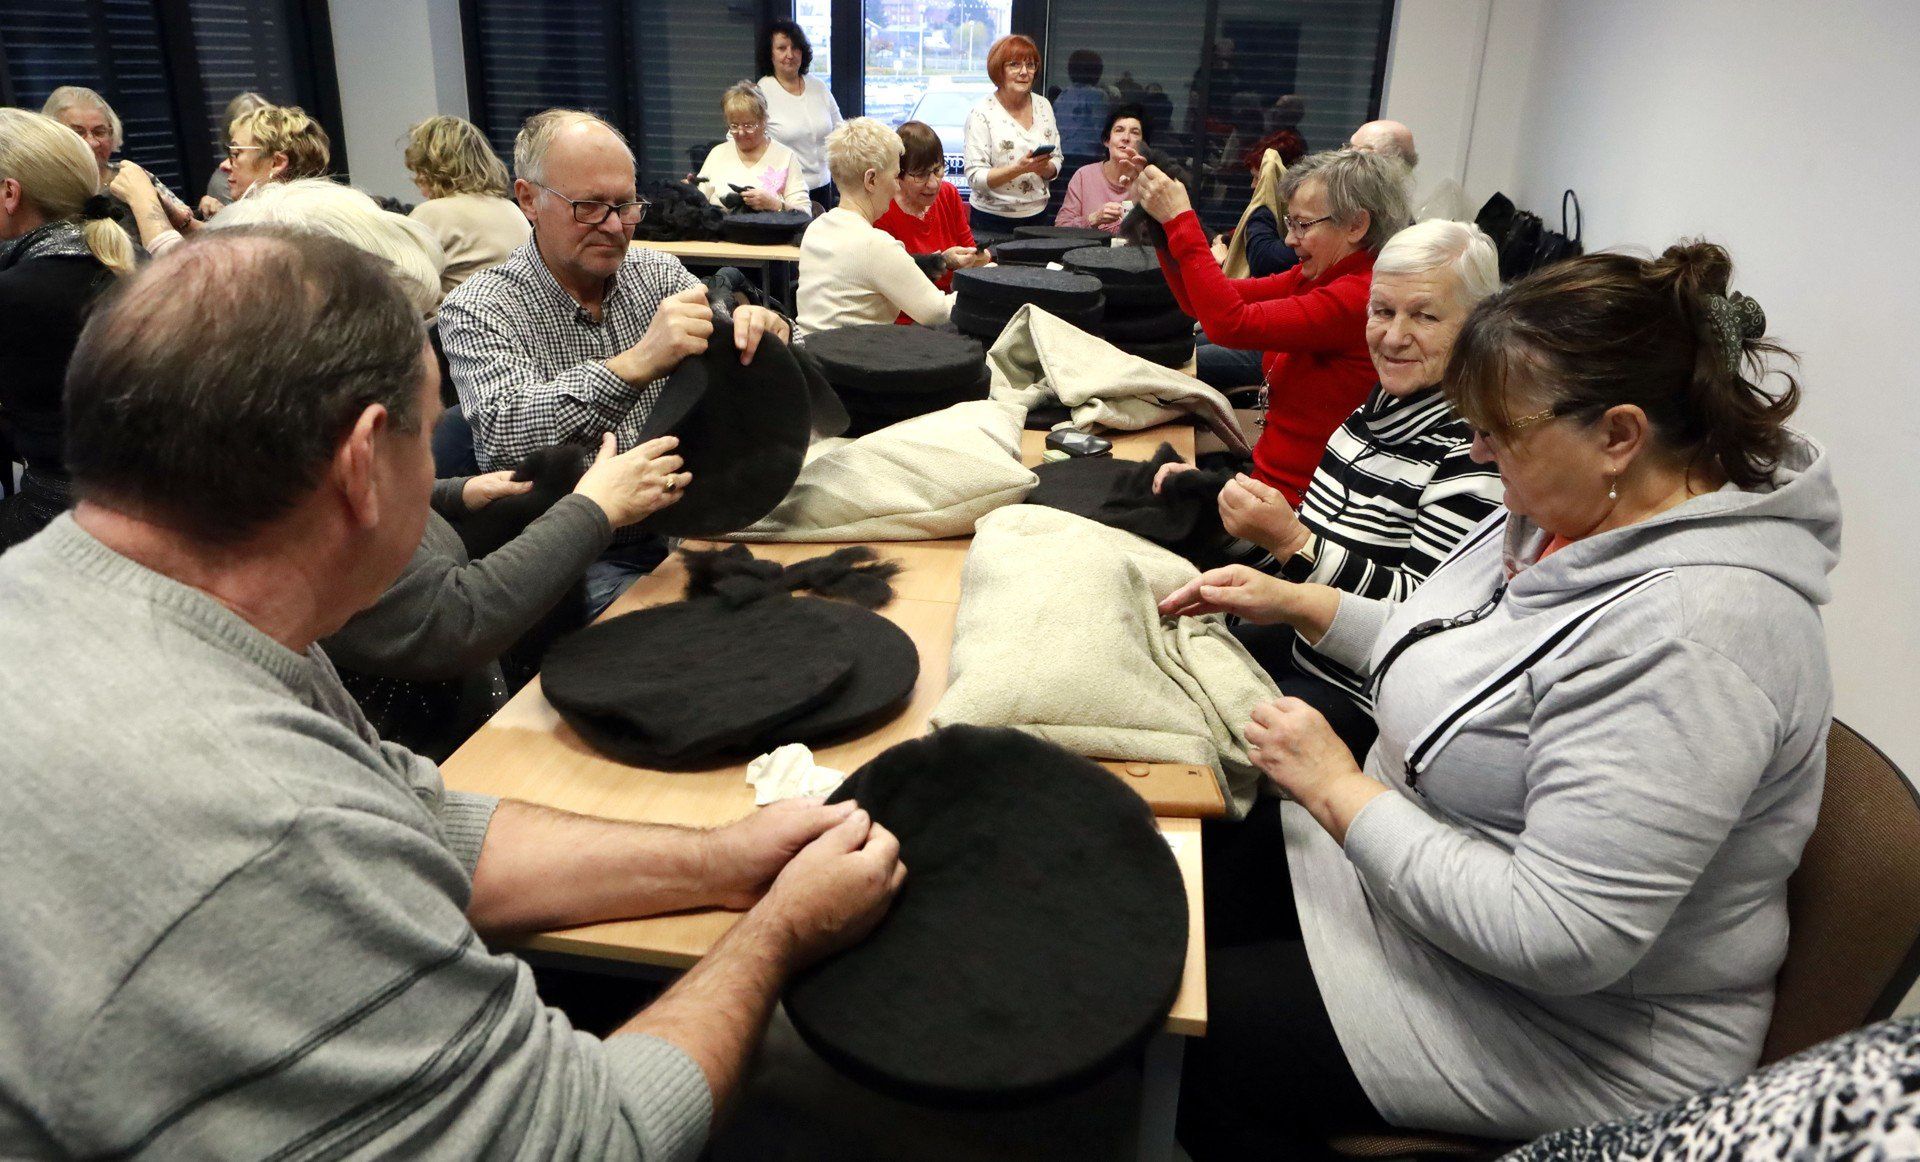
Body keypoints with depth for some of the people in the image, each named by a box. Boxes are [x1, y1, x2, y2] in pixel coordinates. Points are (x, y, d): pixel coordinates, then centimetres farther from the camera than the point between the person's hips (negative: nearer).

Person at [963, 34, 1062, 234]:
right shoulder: (982, 113, -10)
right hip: (993, 221, -5)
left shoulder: (1043, 106, 7)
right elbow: (974, 178, -15)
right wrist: (1019, 168, -27)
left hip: (1038, 215, 5)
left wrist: (1045, 168, -12)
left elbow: (1056, 161, 12)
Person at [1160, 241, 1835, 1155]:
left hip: (1570, 1022, -8)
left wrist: (1340, 790, -25)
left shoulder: (1688, 636, -34)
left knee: (1197, 1043, -8)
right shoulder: (1569, 509, -4)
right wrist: (1300, 602, 3)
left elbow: (1558, 941, -34)